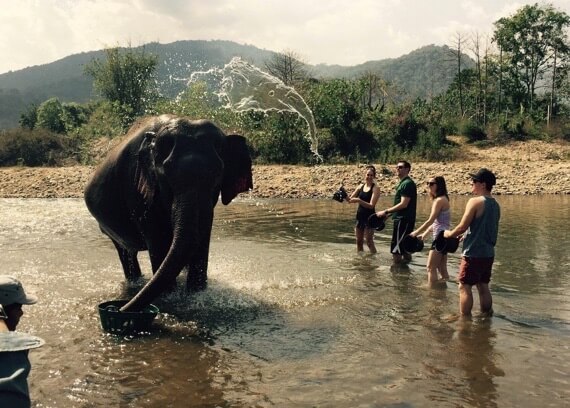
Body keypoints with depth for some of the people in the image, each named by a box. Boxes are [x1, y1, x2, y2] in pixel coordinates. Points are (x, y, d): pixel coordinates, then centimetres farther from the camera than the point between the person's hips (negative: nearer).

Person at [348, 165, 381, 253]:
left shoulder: (375, 188, -10)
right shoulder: (361, 186, 6)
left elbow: (371, 205, -18)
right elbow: (351, 199, 7)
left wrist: (359, 200, -30)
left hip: (369, 217, -6)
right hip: (359, 216, 6)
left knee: (369, 242, -5)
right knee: (359, 241, 12)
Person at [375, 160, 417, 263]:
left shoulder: (407, 183, -14)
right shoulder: (403, 183, 17)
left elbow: (403, 204, -21)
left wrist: (386, 211, -18)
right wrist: (389, 213, 17)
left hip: (403, 220, -10)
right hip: (402, 219, 10)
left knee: (396, 251, -9)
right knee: (405, 249, 15)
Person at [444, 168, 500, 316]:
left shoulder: (475, 201, -15)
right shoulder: (495, 204, 10)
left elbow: (462, 227, -16)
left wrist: (449, 234, 1)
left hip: (473, 253, -8)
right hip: (488, 253, 8)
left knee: (464, 287, 1)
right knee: (483, 286, 16)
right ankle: (486, 315, 21)